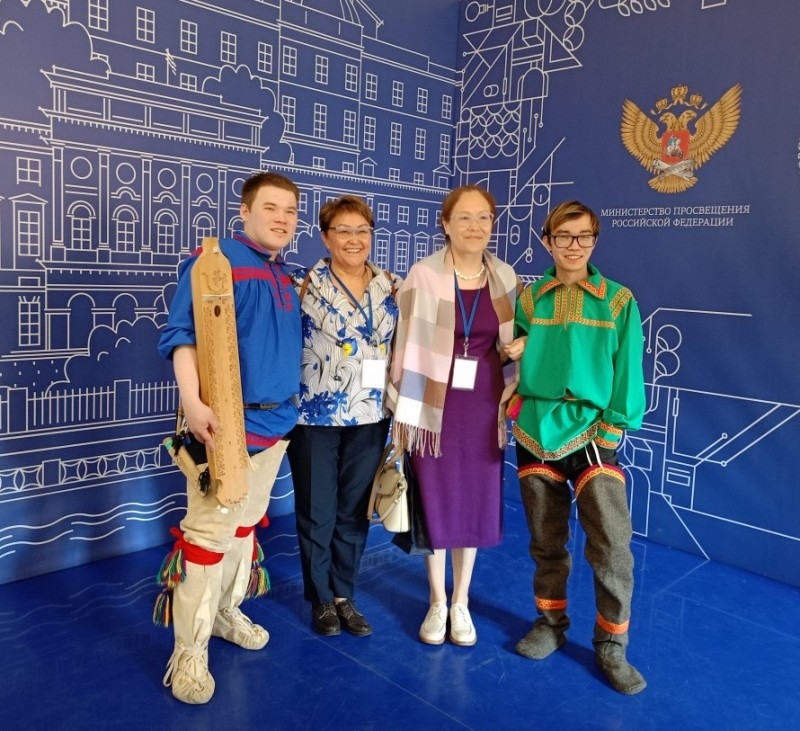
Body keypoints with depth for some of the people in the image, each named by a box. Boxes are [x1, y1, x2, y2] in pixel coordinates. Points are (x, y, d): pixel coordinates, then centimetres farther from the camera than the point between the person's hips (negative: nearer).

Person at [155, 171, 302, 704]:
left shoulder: (288, 278, 13)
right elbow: (182, 334, -17)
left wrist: (292, 406, 13)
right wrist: (193, 402, -28)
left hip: (276, 422, 8)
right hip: (227, 423, -7)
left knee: (247, 524, 19)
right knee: (208, 532, -3)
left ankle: (226, 612, 37)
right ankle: (189, 652, 10)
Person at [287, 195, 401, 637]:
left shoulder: (392, 287, 4)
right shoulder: (305, 285, -6)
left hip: (369, 417, 3)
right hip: (314, 417, -3)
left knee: (354, 511, 13)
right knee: (316, 513, 8)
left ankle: (345, 596, 31)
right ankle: (321, 599, 28)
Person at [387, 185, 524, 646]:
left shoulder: (505, 277, 3)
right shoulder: (424, 275, -8)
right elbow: (409, 344, -6)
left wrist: (516, 349, -6)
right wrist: (404, 411, -6)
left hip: (483, 408, 3)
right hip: (435, 406, -2)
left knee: (475, 503, 11)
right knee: (435, 502, 8)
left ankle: (461, 603, 30)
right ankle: (437, 603, 29)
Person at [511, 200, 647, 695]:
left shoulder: (618, 300, 1)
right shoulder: (529, 299, 6)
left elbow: (627, 373, -2)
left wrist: (611, 430, -9)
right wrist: (519, 407, -3)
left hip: (590, 433, -2)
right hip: (536, 432, 2)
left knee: (613, 545, -7)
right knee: (547, 542, 13)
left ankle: (612, 646, 13)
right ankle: (551, 624, 33)